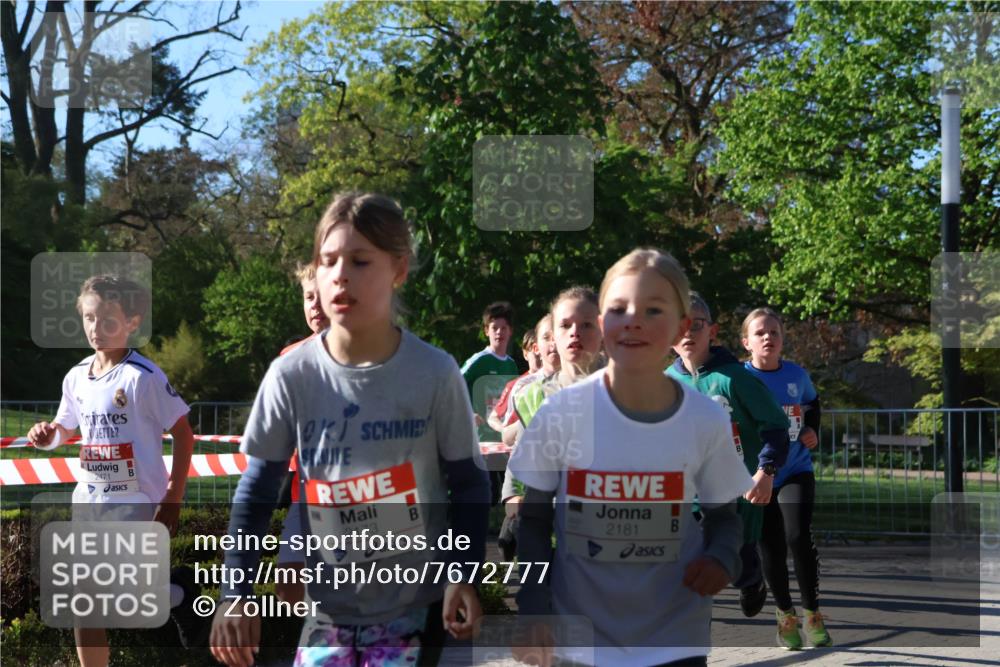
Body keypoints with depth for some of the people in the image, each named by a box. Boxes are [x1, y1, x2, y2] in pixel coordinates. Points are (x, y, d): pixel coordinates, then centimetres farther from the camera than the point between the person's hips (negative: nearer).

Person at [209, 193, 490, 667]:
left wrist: (463, 575, -12)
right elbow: (256, 490, 2)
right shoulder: (291, 375, -7)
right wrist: (236, 593, -5)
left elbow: (468, 482, 1)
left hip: (418, 605, -1)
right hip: (332, 606, 2)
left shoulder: (436, 373, -10)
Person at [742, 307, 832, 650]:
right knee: (771, 551, 5)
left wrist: (812, 431, 5)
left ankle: (812, 614, 0)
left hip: (797, 471, 1)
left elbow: (813, 403, 22)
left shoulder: (797, 374, 1)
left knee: (799, 537, -18)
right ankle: (785, 614, 27)